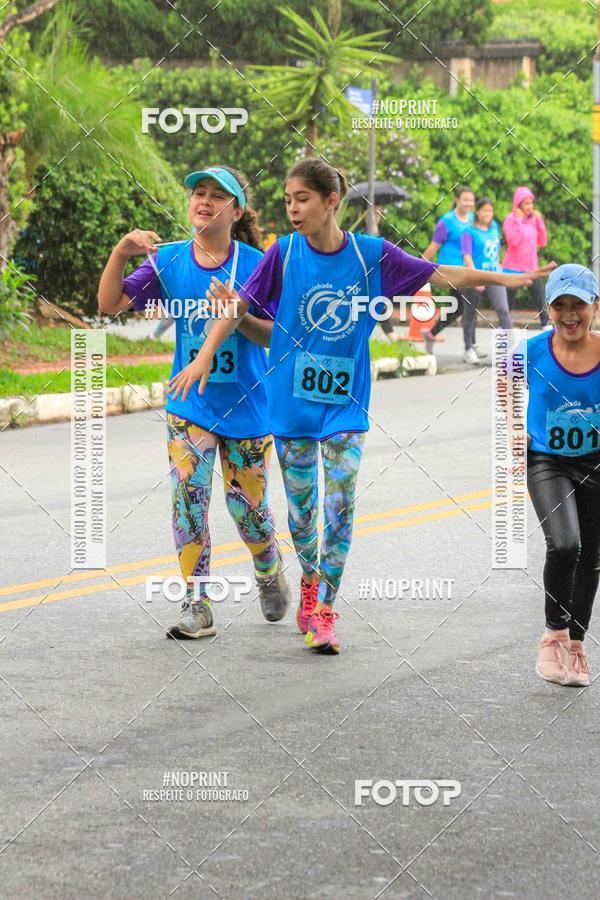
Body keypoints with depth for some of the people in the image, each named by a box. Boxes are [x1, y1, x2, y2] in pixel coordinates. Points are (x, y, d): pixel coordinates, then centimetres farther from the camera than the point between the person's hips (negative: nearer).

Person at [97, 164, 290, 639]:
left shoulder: (256, 264, -9)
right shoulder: (169, 260, -3)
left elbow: (275, 335, -8)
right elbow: (110, 303, -9)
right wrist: (121, 252, -22)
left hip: (247, 407, -1)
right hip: (191, 406, 1)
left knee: (248, 506, 7)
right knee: (189, 494, -13)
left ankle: (270, 575, 38)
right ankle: (197, 607, -5)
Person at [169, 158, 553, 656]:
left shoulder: (372, 254, -7)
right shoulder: (283, 253, -7)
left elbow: (443, 274, -1)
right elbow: (238, 306, -3)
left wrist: (513, 278, -3)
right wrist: (204, 357, -13)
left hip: (345, 401, -1)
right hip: (292, 402, 1)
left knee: (340, 506, -8)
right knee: (300, 503, 9)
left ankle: (325, 613, -1)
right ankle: (310, 581, 35)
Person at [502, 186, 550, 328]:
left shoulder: (534, 219, 7)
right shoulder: (510, 219, -6)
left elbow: (543, 242, 6)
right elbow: (513, 241, -19)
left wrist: (540, 221, -1)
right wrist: (518, 220, -16)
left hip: (531, 268, 4)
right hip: (513, 268, -4)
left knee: (540, 300, -5)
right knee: (508, 302, 5)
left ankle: (546, 325, -4)